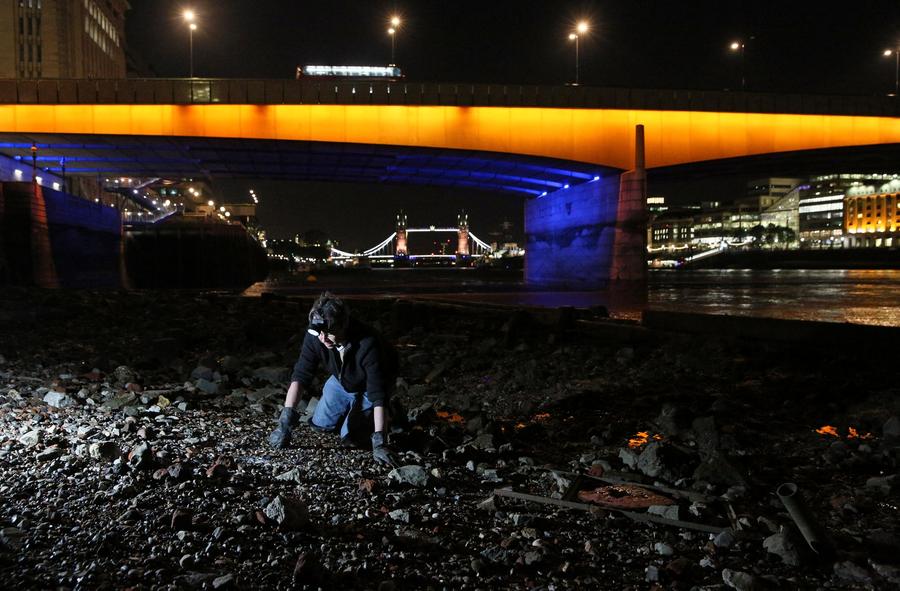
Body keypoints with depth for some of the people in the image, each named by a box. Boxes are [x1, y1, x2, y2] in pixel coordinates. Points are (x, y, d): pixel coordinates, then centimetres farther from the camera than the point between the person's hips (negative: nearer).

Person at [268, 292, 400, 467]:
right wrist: (286, 417, -38)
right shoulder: (314, 336, -29)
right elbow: (301, 375, -26)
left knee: (350, 436, -14)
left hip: (367, 387, -5)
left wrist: (380, 442, -47)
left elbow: (378, 394, -42)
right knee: (319, 424, 8)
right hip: (340, 381, 5)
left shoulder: (368, 344, -42)